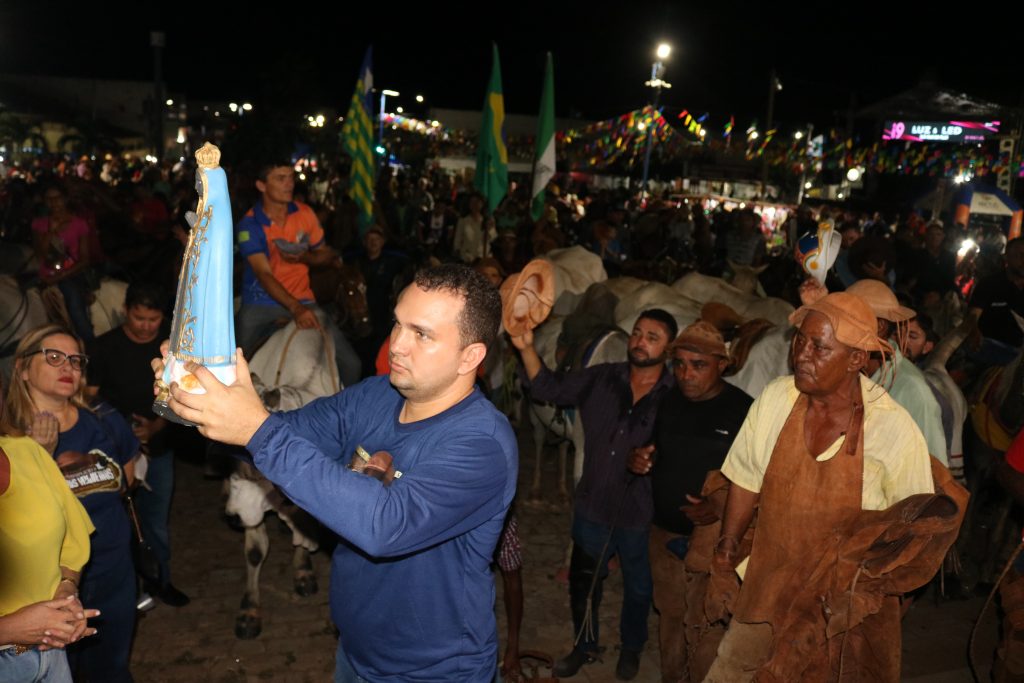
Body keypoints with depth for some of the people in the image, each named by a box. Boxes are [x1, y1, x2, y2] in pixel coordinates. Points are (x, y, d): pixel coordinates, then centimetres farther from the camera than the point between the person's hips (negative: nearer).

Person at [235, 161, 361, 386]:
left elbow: (326, 254, 13)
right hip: (261, 303, -2)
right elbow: (264, 274, -19)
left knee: (350, 364, -10)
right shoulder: (249, 224, -9)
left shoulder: (305, 213, 3)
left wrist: (304, 258, -12)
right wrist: (295, 308, -33)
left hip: (302, 300, 3)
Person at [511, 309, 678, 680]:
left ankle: (631, 647, 48)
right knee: (582, 581, 20)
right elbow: (549, 388, -3)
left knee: (638, 587, 21)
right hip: (593, 506, 3)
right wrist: (527, 348, -14)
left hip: (641, 513, -3)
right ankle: (584, 645, 46)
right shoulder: (602, 378, -4)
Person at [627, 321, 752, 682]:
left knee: (702, 626, 3)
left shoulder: (742, 410, -14)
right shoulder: (667, 402, 3)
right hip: (664, 533, 5)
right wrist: (640, 459, -5)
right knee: (669, 616, 19)